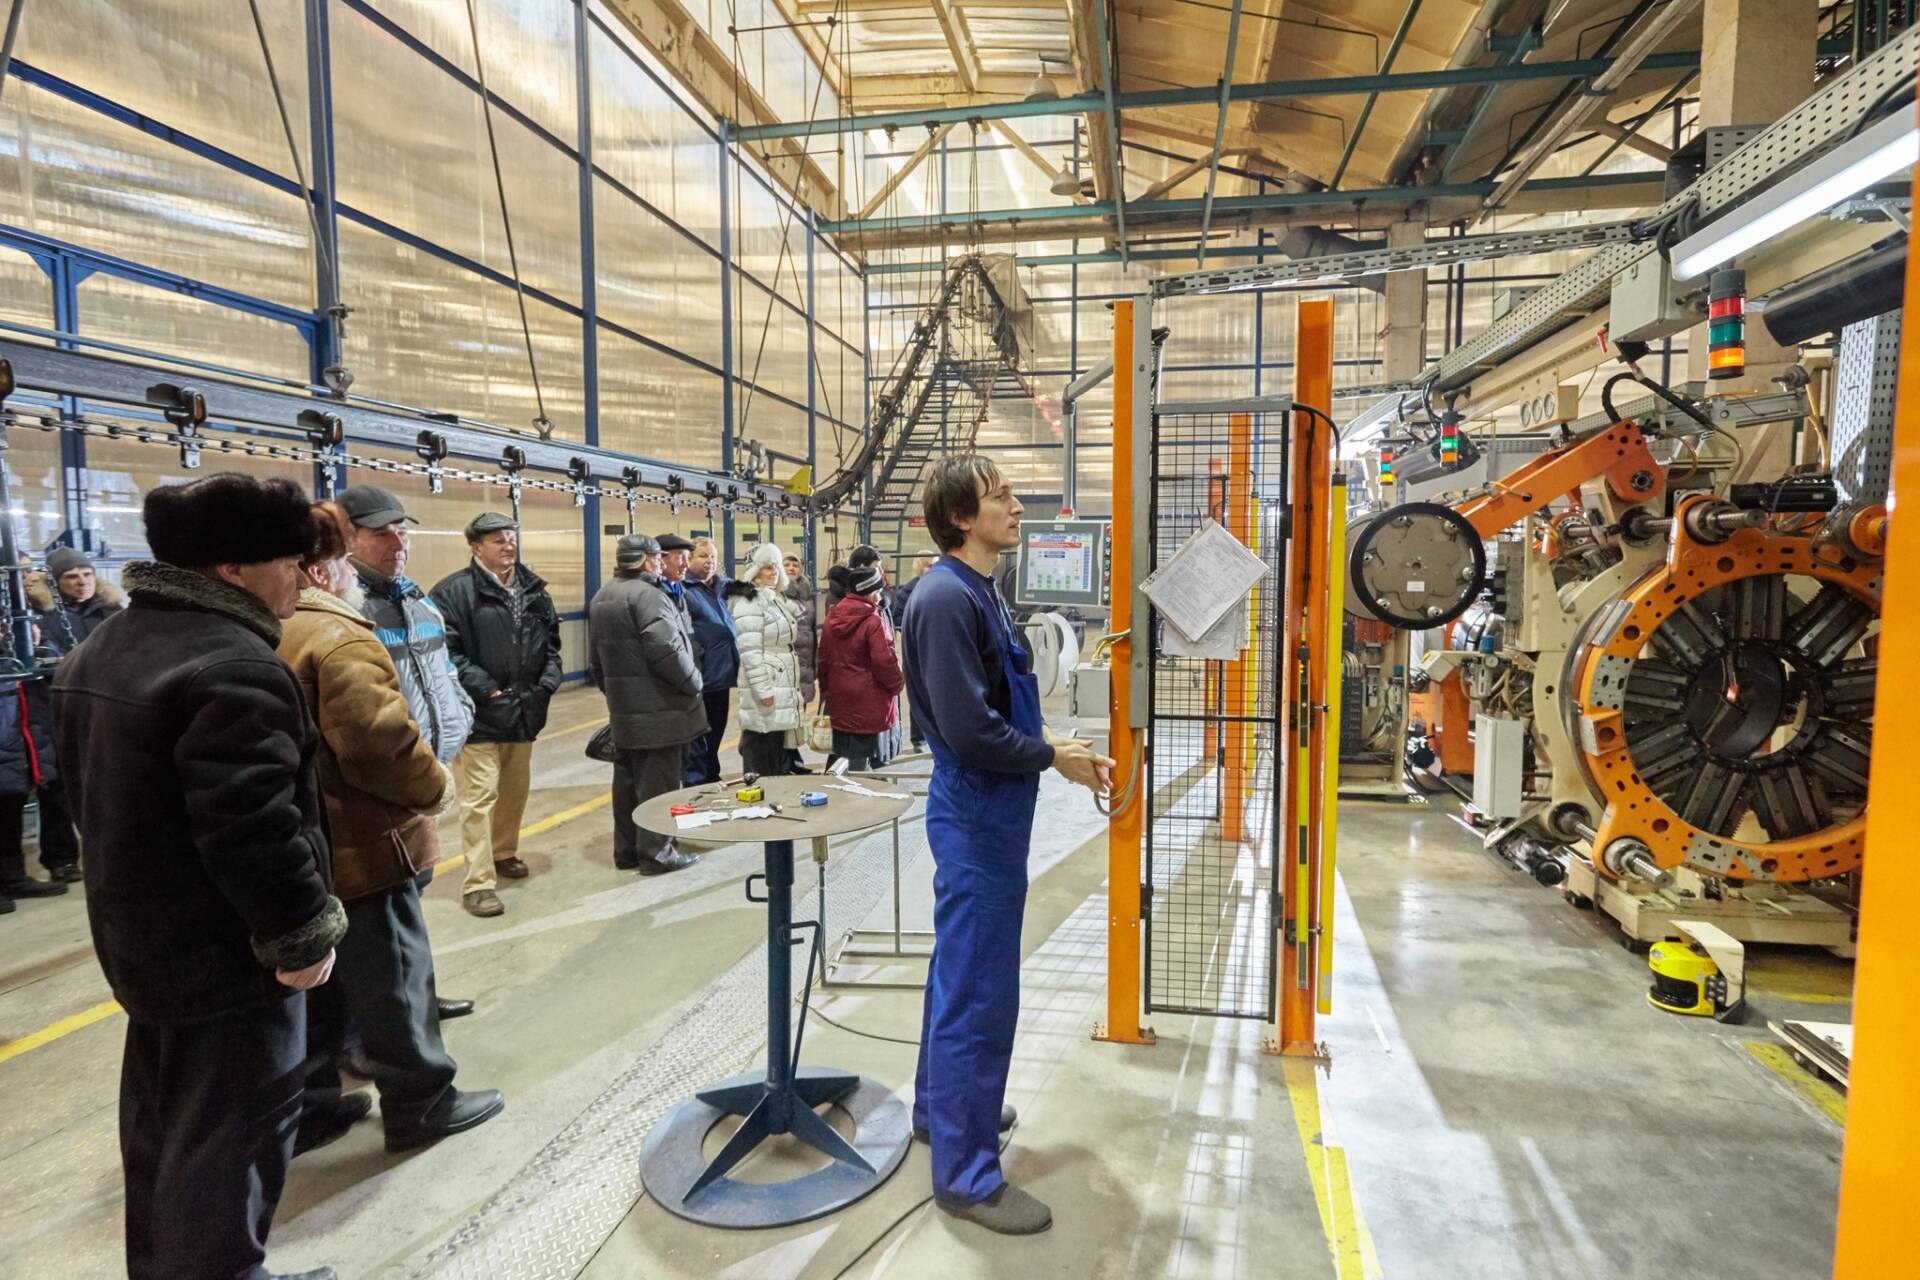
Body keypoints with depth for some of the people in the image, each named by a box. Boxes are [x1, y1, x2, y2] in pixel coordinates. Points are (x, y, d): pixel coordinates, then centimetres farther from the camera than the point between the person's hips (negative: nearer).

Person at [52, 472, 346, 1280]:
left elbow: (93, 792, 17)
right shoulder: (230, 664, -26)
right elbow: (253, 827, -30)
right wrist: (302, 934, -19)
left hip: (140, 933, 11)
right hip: (225, 948, -10)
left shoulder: (104, 647, 9)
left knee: (163, 1122, 24)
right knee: (228, 1137, 4)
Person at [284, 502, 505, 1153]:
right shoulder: (339, 638, -21)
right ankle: (421, 1103, 19)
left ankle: (310, 1103, 33)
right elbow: (379, 740, -27)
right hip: (356, 850, -9)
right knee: (393, 976, 5)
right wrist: (437, 787, -11)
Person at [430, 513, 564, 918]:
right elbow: (447, 653, -15)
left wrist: (547, 684, 2)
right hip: (478, 715, -6)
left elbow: (551, 643, 16)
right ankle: (478, 883, 2)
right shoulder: (453, 592, -10)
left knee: (516, 790, 19)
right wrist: (487, 691, -17)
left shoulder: (534, 590, 11)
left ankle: (504, 853, 39)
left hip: (524, 713, 7)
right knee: (479, 796, -5)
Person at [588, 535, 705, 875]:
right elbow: (667, 650, -25)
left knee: (628, 779, 15)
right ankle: (655, 852, 8)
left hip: (623, 709, 9)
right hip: (658, 710, -9)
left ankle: (626, 850, 24)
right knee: (658, 781, 0)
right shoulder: (647, 594, -16)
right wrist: (692, 684, -11)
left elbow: (595, 660, 20)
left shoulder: (601, 598, 15)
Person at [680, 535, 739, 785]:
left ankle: (712, 781, 30)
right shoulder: (684, 590, -10)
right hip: (700, 678, -7)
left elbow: (729, 629, 23)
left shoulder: (721, 587, 12)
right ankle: (696, 785, 9)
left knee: (715, 734, 18)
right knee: (697, 737, 1)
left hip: (722, 675, 8)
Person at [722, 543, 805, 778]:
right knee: (760, 762, -4)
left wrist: (794, 688, 21)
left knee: (778, 748, 15)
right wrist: (763, 689, -22)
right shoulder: (748, 602, -13)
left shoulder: (777, 598, 17)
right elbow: (750, 651, -19)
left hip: (782, 688, 9)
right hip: (765, 691, -9)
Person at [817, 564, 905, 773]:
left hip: (839, 701, 7)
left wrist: (826, 689, 22)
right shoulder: (874, 622, -17)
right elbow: (884, 661, -19)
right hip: (868, 704, -7)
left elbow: (823, 659, 12)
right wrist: (898, 683, -1)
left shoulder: (832, 618, 6)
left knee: (844, 756, 16)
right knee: (862, 760, 1)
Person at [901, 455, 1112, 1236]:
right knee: (979, 990, 1)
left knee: (964, 974, 22)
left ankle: (942, 1106, 40)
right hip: (977, 819, -10)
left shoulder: (977, 591, 10)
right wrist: (1053, 756, -12)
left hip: (988, 815, 10)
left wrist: (1061, 750, 2)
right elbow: (969, 731, -25)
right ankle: (966, 1173, 16)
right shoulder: (946, 597, -20)